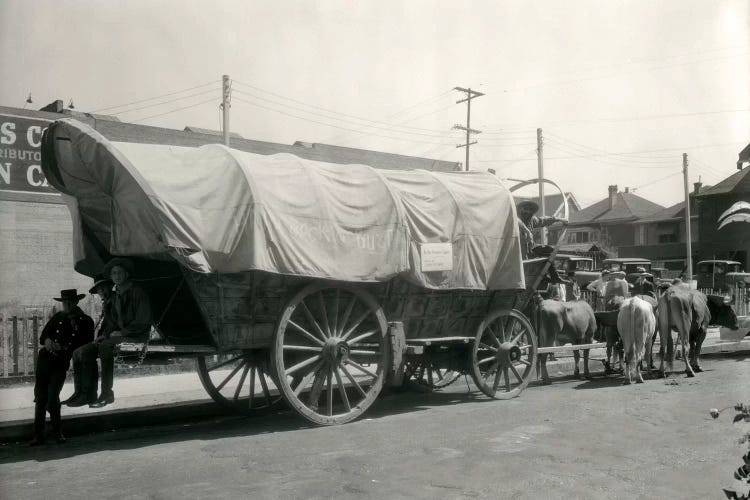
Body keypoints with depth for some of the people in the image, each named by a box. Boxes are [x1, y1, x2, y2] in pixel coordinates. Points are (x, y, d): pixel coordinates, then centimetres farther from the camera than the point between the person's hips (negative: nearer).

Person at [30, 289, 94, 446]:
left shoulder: (85, 321, 4)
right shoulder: (58, 317, 15)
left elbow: (86, 345, 1)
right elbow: (43, 335, 15)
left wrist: (64, 349, -10)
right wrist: (47, 340, -9)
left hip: (62, 363, -3)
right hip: (45, 359, 4)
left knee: (52, 396, -14)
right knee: (40, 397, 3)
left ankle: (57, 431, 6)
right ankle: (38, 434, 12)